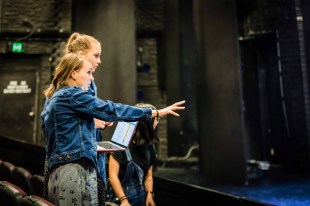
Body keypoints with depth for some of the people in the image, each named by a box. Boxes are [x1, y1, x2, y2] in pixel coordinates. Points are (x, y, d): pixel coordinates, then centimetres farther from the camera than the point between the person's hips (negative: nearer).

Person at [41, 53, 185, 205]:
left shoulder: (53, 99, 18)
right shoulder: (72, 94, -11)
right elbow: (111, 110, -15)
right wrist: (156, 113, -12)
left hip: (59, 170, 10)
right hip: (75, 170, -10)